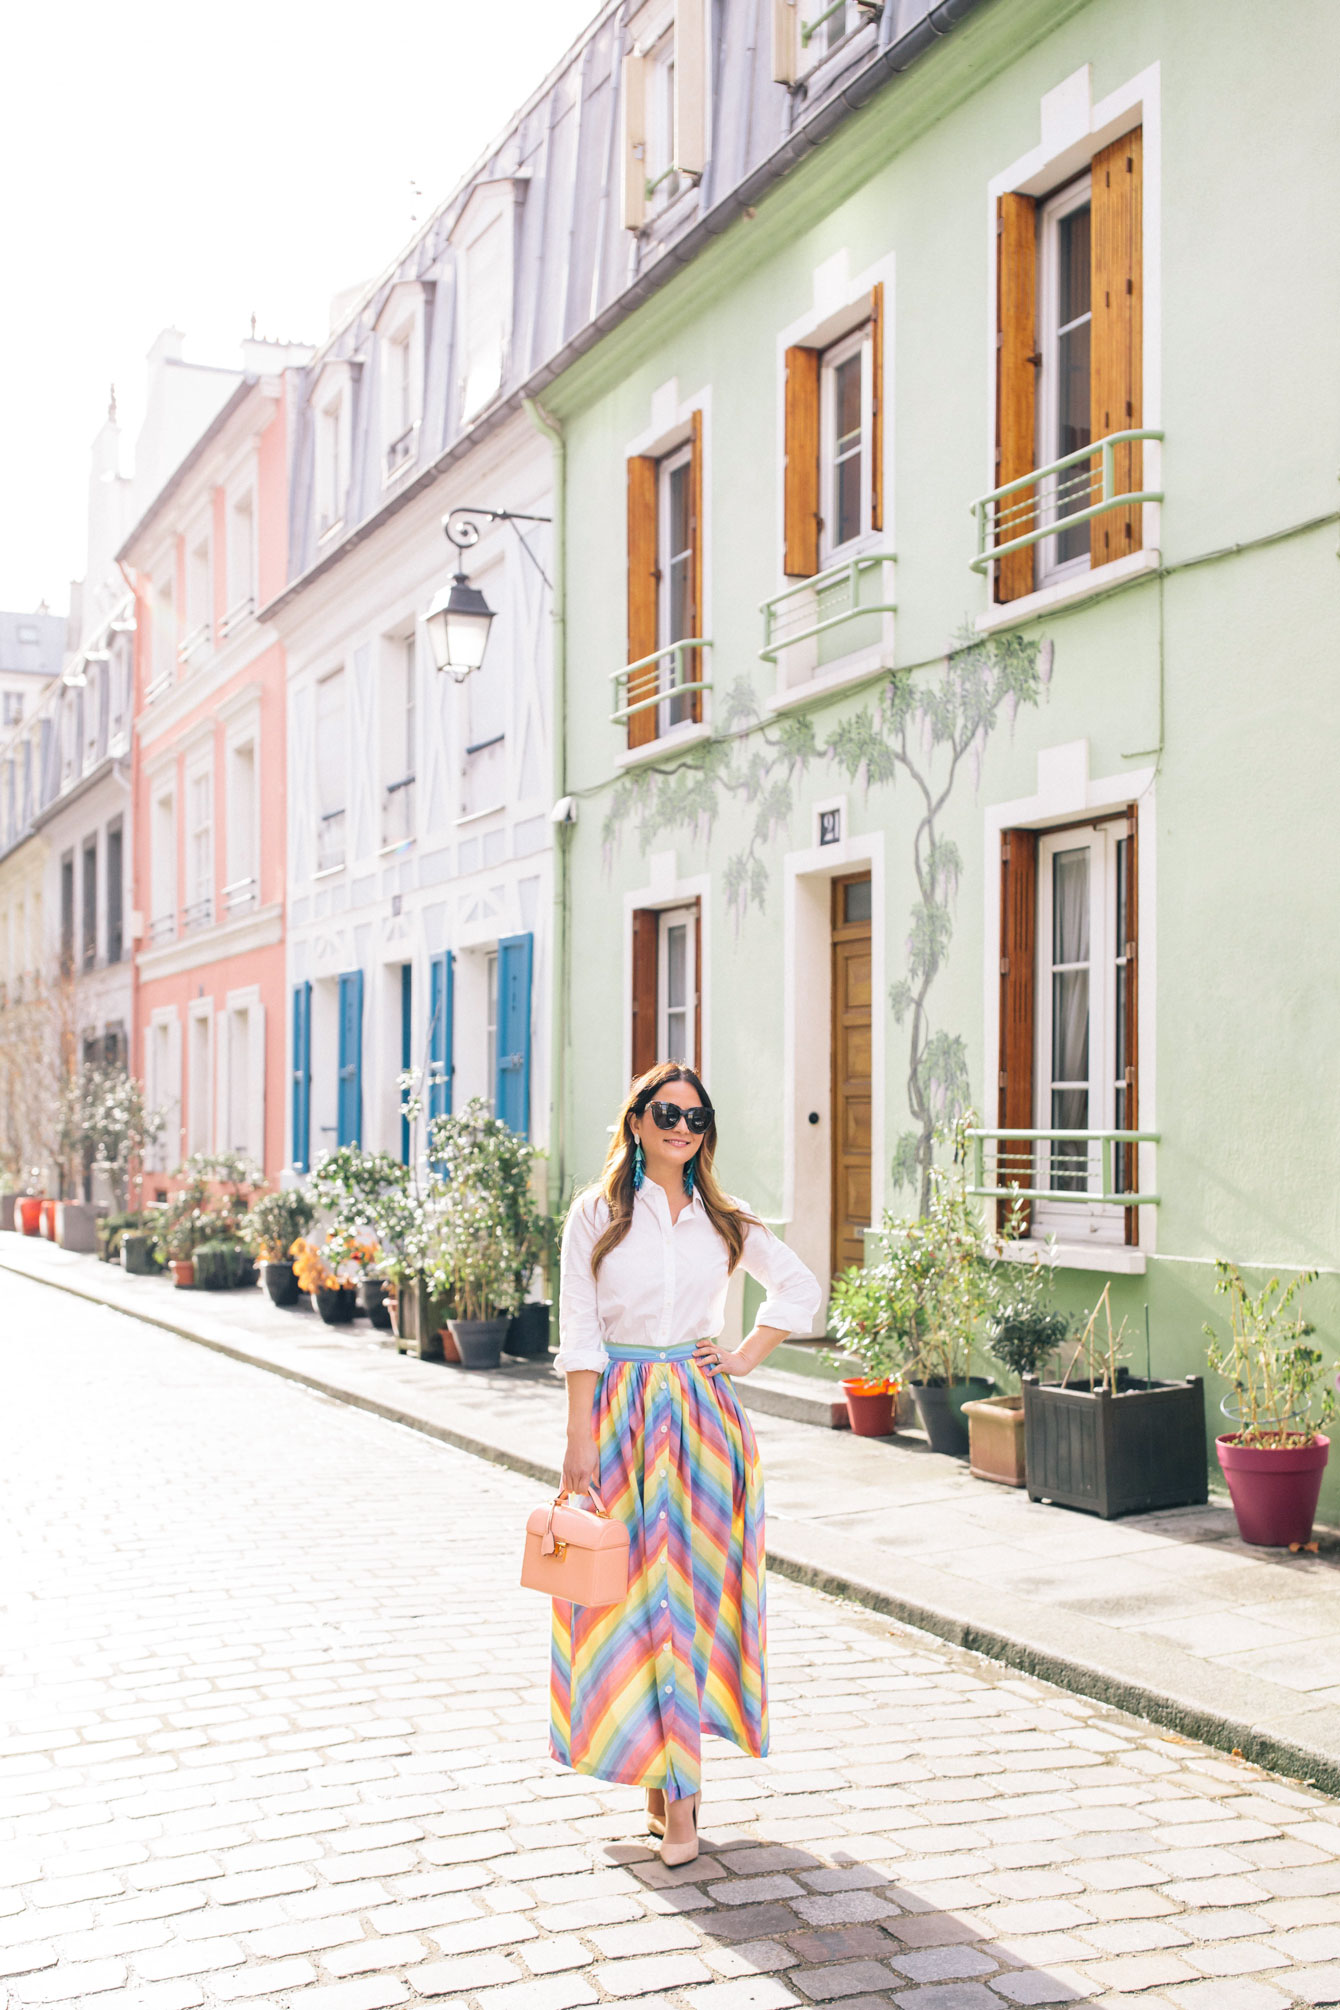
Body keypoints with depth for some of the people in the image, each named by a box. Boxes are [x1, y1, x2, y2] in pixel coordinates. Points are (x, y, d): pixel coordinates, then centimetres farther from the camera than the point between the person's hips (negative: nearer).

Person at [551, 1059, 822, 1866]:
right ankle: (656, 1770, 12)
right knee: (631, 1586, -1)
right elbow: (581, 1333, -3)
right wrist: (581, 1435, -9)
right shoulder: (598, 1214, 0)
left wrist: (750, 1355, 5)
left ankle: (681, 1780, 10)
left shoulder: (725, 1220, 7)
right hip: (621, 1411, -2)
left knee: (696, 1582, 1)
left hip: (703, 1414, 2)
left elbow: (801, 1285, 17)